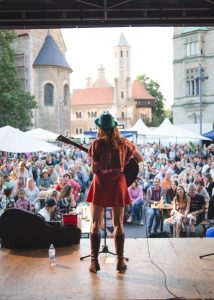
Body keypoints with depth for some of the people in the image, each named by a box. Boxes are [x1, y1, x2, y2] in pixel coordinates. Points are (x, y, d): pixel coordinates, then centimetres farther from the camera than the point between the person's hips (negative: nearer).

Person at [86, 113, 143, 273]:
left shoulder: (97, 144, -9)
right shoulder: (124, 143, 1)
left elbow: (94, 169, -10)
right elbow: (140, 159, 13)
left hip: (101, 185, -2)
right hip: (118, 184, 2)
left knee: (95, 223, 8)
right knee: (118, 224, 10)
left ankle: (94, 261, 6)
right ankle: (120, 261, 12)